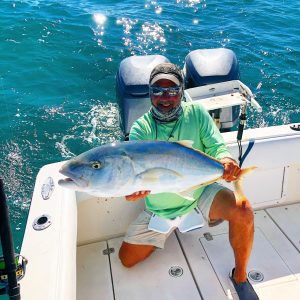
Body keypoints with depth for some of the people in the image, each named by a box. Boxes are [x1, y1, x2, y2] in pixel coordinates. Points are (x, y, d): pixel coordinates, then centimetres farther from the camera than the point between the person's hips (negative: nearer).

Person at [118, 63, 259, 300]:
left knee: (242, 211, -31)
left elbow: (217, 147, -15)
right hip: (161, 206, 2)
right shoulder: (141, 128, -13)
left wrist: (226, 159, -40)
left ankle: (240, 277, -3)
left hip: (200, 190, -1)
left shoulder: (197, 114, -9)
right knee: (127, 259, 4)